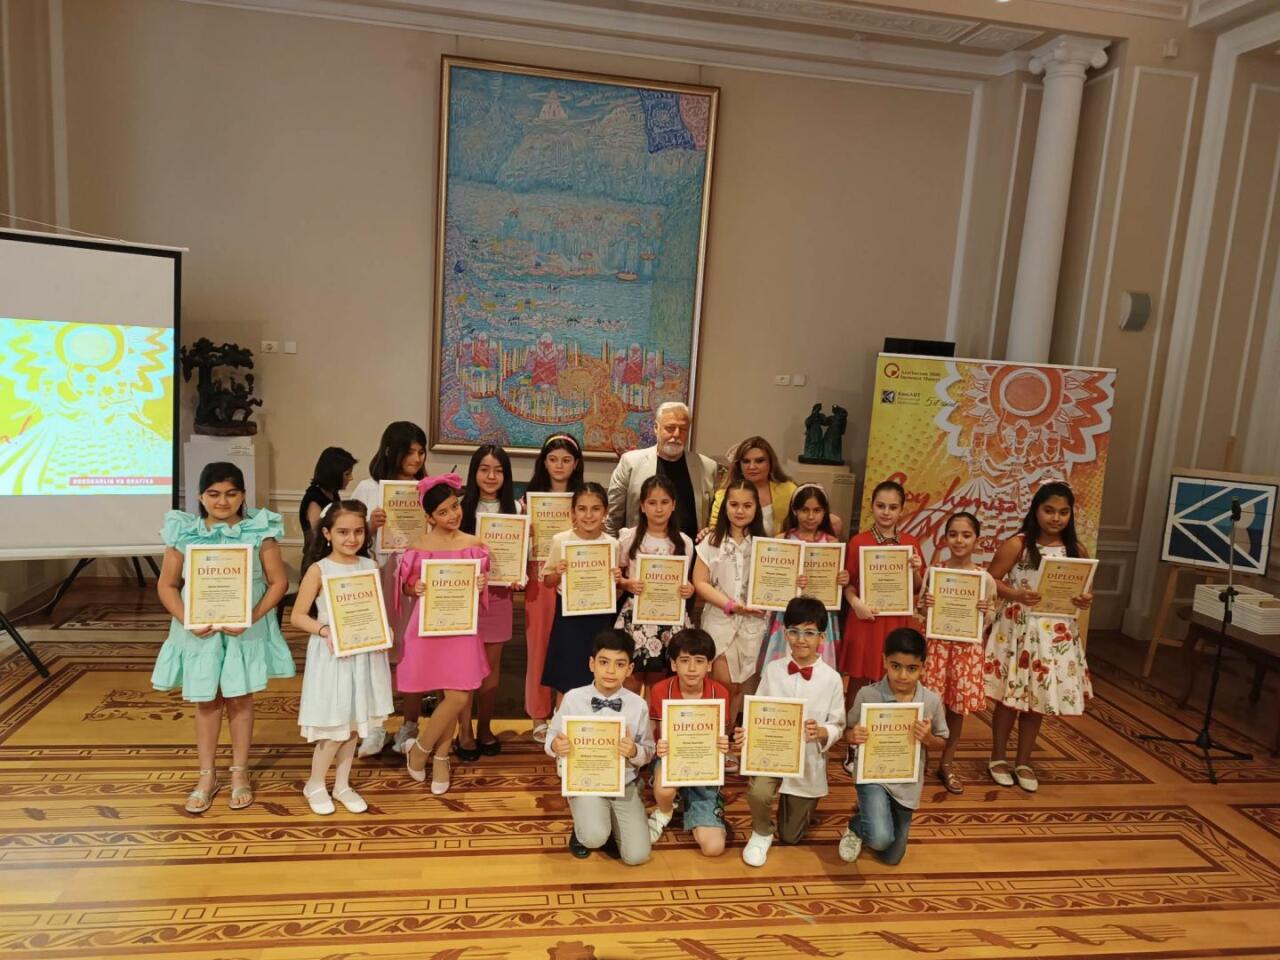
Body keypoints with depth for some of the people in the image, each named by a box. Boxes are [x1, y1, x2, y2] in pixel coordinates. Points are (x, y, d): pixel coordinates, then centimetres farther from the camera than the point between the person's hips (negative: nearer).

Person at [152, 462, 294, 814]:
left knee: (240, 700, 10)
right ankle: (207, 776, 27)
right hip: (200, 632, 1)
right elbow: (167, 584, 0)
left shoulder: (259, 530, -8)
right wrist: (187, 620, -14)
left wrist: (252, 617, -18)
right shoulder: (184, 532, -4)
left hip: (246, 630, -1)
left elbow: (278, 581, -7)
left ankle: (239, 774, 26)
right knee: (206, 702, 12)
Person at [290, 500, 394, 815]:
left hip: (365, 653, 4)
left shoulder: (370, 566, 2)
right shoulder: (318, 570, -10)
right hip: (332, 654, -4)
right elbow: (297, 616, -8)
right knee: (335, 726, 1)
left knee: (354, 724, 13)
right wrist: (325, 630, -23)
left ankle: (342, 785, 30)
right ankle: (314, 785, 24)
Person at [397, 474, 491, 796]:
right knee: (456, 697, -1)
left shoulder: (474, 545, 0)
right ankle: (420, 747, 26)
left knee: (457, 696, 1)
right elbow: (406, 588, 5)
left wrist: (482, 584, -11)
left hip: (461, 627, 2)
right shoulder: (418, 547, -5)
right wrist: (417, 589, -17)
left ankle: (439, 756, 23)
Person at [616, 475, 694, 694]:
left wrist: (688, 589, -8)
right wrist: (627, 584, -15)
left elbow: (684, 580, 13)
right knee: (631, 681, -1)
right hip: (636, 615, -1)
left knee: (658, 683, 8)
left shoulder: (684, 542, 3)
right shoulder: (629, 538, -1)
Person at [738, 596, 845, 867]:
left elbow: (837, 727, -5)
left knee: (791, 836, 12)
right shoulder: (772, 670, -7)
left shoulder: (832, 679, -11)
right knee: (758, 793, -33)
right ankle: (761, 833, 3)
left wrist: (821, 732, -27)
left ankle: (793, 804, 48)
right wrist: (745, 733, -21)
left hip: (808, 762, 0)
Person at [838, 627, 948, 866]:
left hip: (907, 782, 3)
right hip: (872, 774, -3)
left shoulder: (931, 701, -10)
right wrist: (854, 736, -26)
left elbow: (941, 743, 4)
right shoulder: (867, 694, -16)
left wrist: (927, 738, -19)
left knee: (891, 857, 14)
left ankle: (869, 813, 45)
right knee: (880, 839, -28)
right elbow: (850, 732, -2)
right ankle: (856, 827, 10)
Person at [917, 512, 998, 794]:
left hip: (967, 646, 1)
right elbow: (920, 612, 4)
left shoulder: (985, 578, -3)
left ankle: (946, 764, 27)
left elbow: (987, 622, 4)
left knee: (958, 705, 9)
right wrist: (924, 604, -17)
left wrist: (986, 612, -17)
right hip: (936, 642, -1)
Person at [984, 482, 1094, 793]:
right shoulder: (1016, 545, -9)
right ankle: (998, 758, 25)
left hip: (1056, 633, 4)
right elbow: (990, 581, -8)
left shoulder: (1077, 550, 3)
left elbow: (1084, 589, 12)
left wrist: (1085, 600, -10)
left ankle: (1024, 762, 28)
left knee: (1037, 699, 12)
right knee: (1009, 698, 6)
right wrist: (1017, 595, -25)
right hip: (1018, 629, -3)